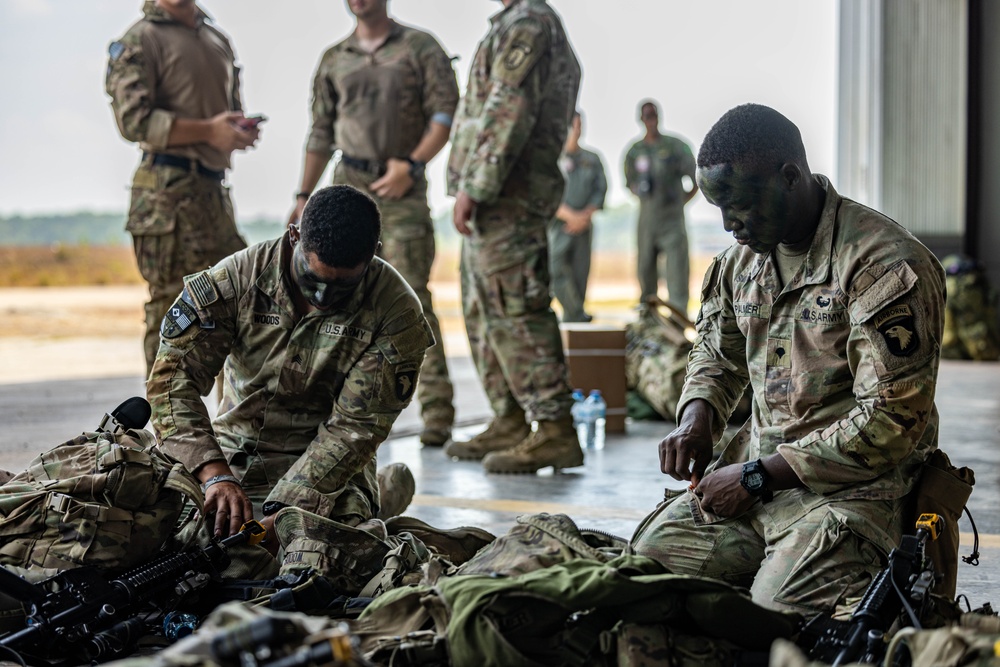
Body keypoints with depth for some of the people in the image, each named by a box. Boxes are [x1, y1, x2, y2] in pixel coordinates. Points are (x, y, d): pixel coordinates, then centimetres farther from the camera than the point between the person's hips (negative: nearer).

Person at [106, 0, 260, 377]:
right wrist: (207, 131, -20)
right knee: (171, 307, -6)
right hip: (169, 192, -8)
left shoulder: (216, 38, 19)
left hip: (214, 189, 8)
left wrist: (240, 128, 3)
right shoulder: (139, 41, -5)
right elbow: (133, 119, -16)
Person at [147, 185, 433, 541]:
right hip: (233, 457, 1)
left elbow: (353, 428, -15)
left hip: (329, 473, -1)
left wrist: (283, 512, -27)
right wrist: (216, 475, -31)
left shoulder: (396, 312, -15)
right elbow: (173, 374, -16)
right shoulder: (238, 278, -12)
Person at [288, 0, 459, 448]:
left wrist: (412, 164, -17)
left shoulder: (420, 48, 4)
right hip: (349, 186, 4)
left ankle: (437, 411, -8)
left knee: (412, 298, -11)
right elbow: (321, 134, 18)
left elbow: (446, 114, -4)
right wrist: (303, 197, 12)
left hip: (402, 189, -4)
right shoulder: (334, 59, 15)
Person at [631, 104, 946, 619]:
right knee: (650, 555, -7)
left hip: (849, 485, -7)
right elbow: (715, 352, 26)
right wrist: (696, 418, 1)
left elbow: (889, 422, -20)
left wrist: (757, 476, -18)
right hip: (758, 469, 7)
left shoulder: (886, 265, -17)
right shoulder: (743, 257, 9)